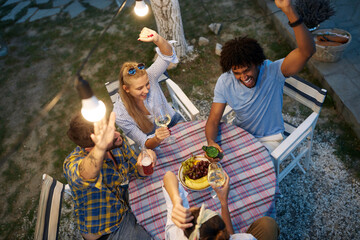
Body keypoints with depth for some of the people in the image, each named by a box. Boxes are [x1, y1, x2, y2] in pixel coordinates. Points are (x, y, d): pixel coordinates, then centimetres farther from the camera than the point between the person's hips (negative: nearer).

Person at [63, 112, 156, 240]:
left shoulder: (116, 143, -10)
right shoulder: (73, 161, -27)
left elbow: (137, 172, 1)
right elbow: (83, 177, -51)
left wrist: (142, 164, -23)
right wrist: (100, 149, -71)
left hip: (126, 210, 6)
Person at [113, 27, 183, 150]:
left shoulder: (146, 77, -24)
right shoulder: (119, 114, -27)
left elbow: (168, 54, -34)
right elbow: (145, 143, -21)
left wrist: (156, 38, -56)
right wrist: (156, 139, -45)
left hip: (174, 121, 2)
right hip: (154, 144, -2)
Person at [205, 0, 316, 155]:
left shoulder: (273, 71, -24)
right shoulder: (225, 82, -16)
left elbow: (307, 51, -40)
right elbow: (213, 119, -15)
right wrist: (210, 141, -37)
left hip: (269, 139, -3)